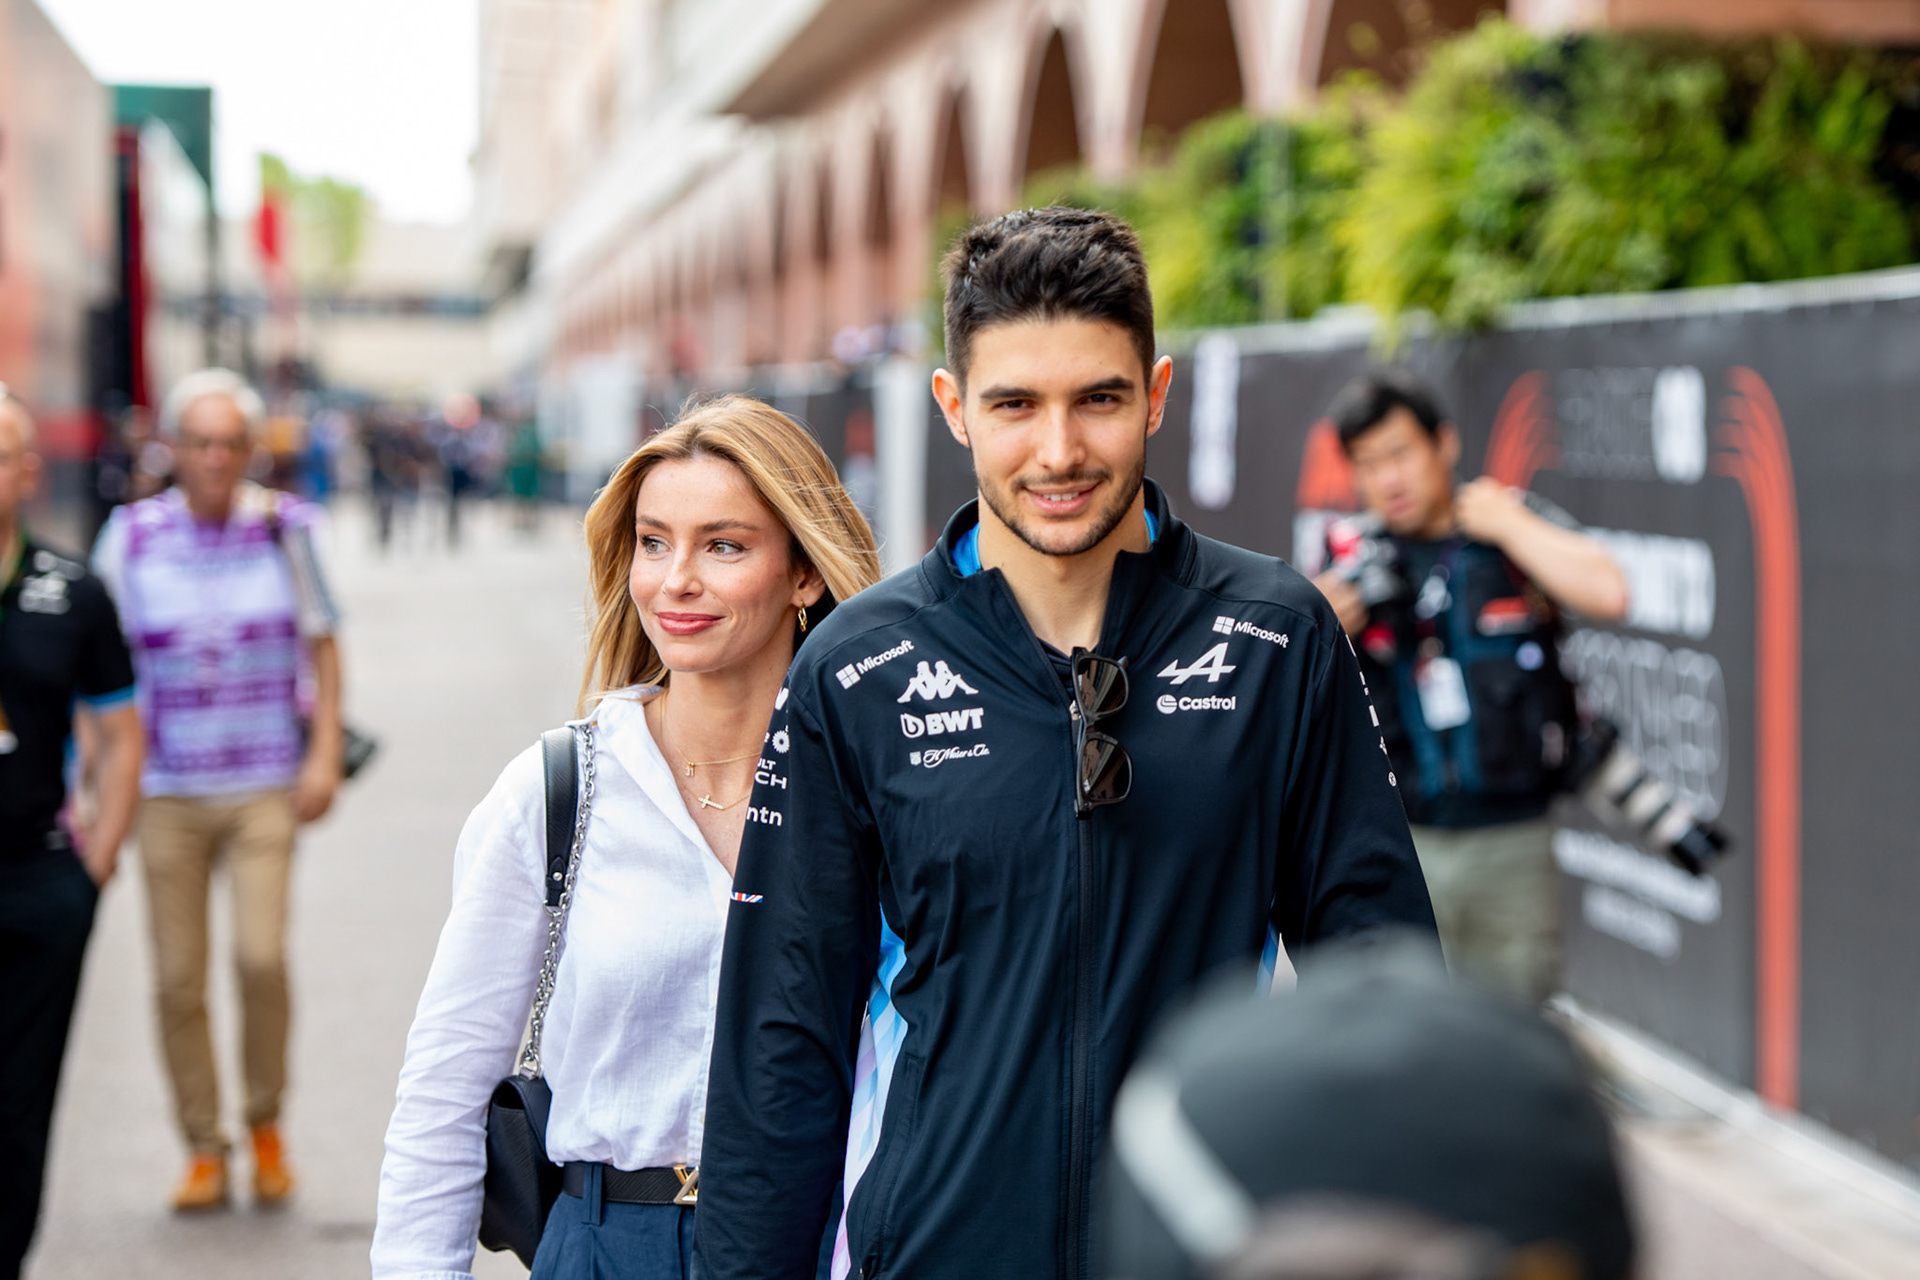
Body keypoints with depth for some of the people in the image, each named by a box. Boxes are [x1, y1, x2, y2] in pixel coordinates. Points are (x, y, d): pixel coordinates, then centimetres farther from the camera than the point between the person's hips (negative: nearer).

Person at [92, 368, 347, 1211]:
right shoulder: (130, 535, -1)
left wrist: (326, 755, -1)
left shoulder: (284, 526, -1)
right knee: (178, 979, 2)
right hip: (167, 791, 1)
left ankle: (266, 1122, 10)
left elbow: (322, 646, 7)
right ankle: (204, 1151, 18)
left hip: (265, 786, -1)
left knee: (261, 954, -14)